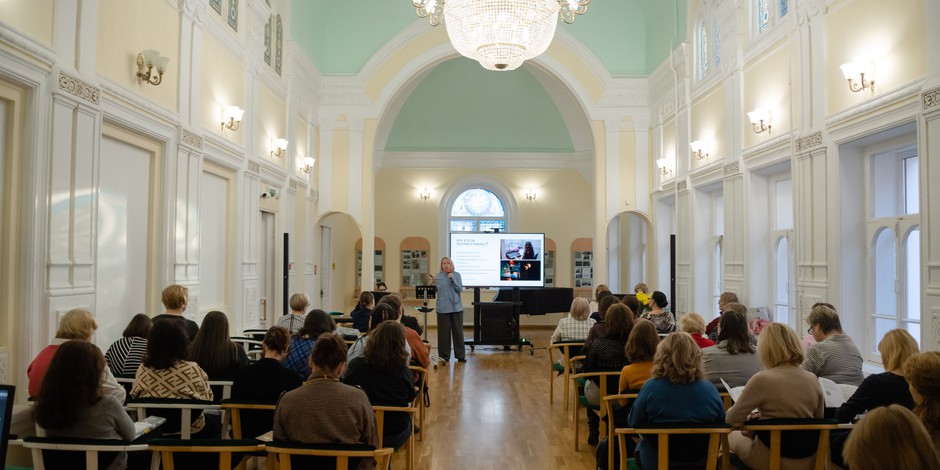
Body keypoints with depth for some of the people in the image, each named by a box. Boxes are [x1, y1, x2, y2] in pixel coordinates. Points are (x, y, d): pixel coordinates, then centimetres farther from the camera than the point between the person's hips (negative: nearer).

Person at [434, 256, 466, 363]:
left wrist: (453, 280, -14)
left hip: (456, 307, 1)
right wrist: (434, 283, -18)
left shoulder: (457, 275, 7)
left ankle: (460, 355, 13)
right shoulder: (438, 276, 4)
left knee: (458, 331, 5)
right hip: (443, 308, -1)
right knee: (444, 332, 0)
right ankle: (444, 356, 10)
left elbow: (460, 289, -2)